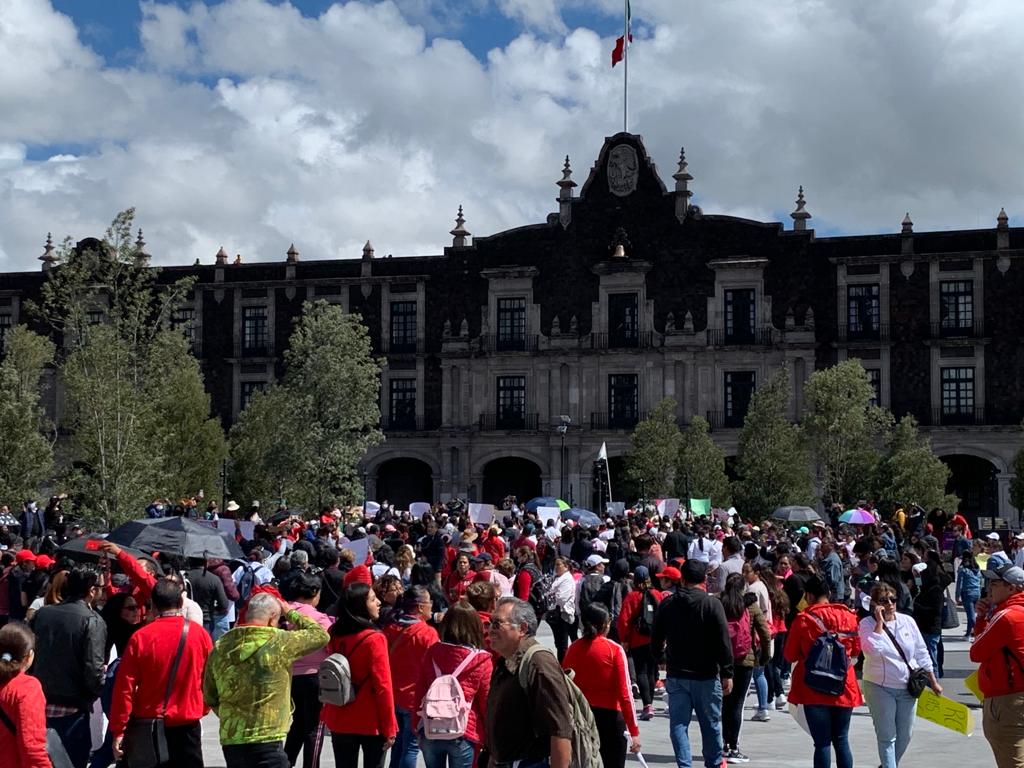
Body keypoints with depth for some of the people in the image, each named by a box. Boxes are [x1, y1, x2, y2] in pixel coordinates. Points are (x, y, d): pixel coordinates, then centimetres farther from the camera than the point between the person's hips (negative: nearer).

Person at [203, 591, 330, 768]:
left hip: (230, 740, 6)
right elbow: (320, 634, 1)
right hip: (265, 743, -6)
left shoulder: (220, 647, 5)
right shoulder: (279, 643, -11)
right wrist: (291, 613, 12)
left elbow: (210, 697, 14)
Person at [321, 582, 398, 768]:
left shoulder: (335, 636, -1)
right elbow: (383, 686, -17)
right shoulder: (374, 639, -18)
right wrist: (389, 727, -12)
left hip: (340, 720, 5)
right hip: (371, 722, -5)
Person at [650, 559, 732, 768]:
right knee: (711, 723, 12)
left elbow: (656, 639, 12)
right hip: (706, 676, -2)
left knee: (679, 724, 6)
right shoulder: (712, 604, -9)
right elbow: (723, 642, -12)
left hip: (676, 675, 2)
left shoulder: (667, 604, 2)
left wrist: (660, 657, 32)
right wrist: (727, 673, -7)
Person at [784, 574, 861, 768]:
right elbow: (856, 650, 10)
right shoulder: (848, 616, 0)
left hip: (814, 690, -3)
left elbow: (790, 656, -4)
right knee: (841, 740, 11)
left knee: (822, 742, 1)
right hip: (845, 688, 3)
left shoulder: (803, 619, -10)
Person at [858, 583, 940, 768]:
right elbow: (871, 649, -28)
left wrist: (933, 682, 10)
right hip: (879, 688, -4)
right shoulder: (867, 624, -10)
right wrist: (880, 622, -24)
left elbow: (921, 653, 9)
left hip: (907, 688, 4)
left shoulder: (907, 621, 2)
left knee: (904, 737, 14)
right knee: (887, 737, -3)